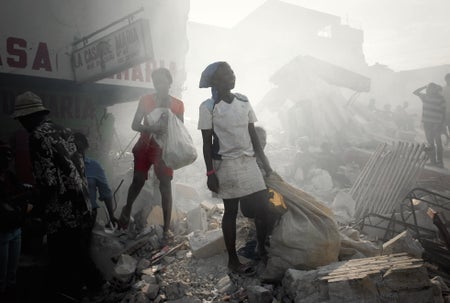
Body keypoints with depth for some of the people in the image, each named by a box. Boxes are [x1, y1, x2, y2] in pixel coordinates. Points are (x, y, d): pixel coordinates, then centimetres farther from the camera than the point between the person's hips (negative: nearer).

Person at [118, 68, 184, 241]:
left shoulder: (178, 104, 0)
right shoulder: (145, 100, 0)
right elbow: (135, 125, -4)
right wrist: (151, 129, -23)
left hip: (165, 149, 0)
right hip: (145, 147, 1)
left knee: (165, 186, -3)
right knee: (138, 182, 7)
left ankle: (167, 227, 2)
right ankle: (127, 210, 36)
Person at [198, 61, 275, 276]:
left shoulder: (243, 101, 7)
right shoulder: (208, 107, -8)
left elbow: (253, 135, 11)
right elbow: (207, 143, -7)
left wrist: (265, 163, 10)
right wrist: (210, 173, -11)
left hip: (248, 162, 5)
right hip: (226, 164, -5)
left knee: (263, 206, 4)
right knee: (230, 211, 5)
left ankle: (262, 250, 27)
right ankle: (233, 260, 20)